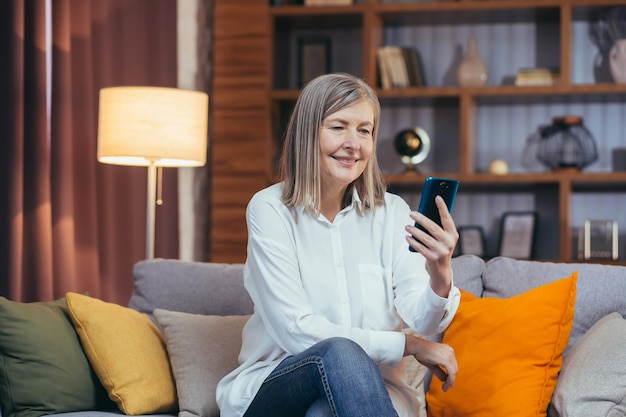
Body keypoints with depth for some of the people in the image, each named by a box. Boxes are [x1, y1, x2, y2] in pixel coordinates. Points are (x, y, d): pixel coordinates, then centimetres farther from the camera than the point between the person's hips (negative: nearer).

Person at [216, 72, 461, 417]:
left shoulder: (391, 213, 3)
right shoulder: (270, 209, -5)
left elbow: (423, 322, -11)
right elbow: (295, 331, -13)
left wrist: (440, 278, -35)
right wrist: (407, 345, -14)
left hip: (370, 388, 1)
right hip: (274, 386, 0)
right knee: (339, 354, -33)